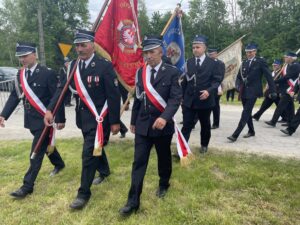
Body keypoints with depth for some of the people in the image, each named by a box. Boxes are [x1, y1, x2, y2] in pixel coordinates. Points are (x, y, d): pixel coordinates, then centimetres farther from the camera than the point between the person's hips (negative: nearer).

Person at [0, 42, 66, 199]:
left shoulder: (47, 73, -14)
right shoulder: (20, 74, 6)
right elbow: (15, 96, 6)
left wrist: (60, 119, -13)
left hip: (44, 119, -7)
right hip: (31, 119, 7)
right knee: (45, 145, 23)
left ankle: (27, 186, 5)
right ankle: (59, 164, 46)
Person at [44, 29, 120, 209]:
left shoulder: (105, 66, -14)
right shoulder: (73, 66, 4)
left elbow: (114, 96, -14)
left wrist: (115, 121, -13)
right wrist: (50, 110, -7)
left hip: (97, 118, -6)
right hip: (82, 117, 6)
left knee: (89, 154, -4)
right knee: (96, 146, 24)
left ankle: (84, 193, 13)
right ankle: (105, 171, 50)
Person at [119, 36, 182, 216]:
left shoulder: (172, 72, -7)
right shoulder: (140, 72, 7)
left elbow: (176, 98, -15)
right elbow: (138, 98, 12)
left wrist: (164, 117, -31)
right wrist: (133, 121, 16)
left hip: (163, 124, -2)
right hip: (142, 125, 3)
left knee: (164, 158, 16)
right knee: (139, 162, 2)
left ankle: (164, 184, 43)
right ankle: (133, 202, 9)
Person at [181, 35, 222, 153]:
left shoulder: (212, 63, -1)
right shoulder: (189, 62, 6)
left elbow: (217, 81, -4)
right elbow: (185, 81, 6)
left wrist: (209, 91, -21)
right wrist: (182, 96, 3)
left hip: (205, 100, -1)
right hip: (189, 100, 1)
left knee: (205, 125, 16)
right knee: (186, 125, -3)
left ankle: (204, 145, 36)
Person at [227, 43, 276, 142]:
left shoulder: (260, 61, -3)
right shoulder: (244, 63, 12)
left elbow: (269, 76, -4)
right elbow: (239, 76, 15)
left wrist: (272, 91, -6)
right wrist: (238, 85, -5)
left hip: (253, 92, -6)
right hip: (244, 91, 6)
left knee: (245, 114, -11)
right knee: (247, 113, 14)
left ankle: (235, 135, -14)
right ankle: (251, 131, 31)